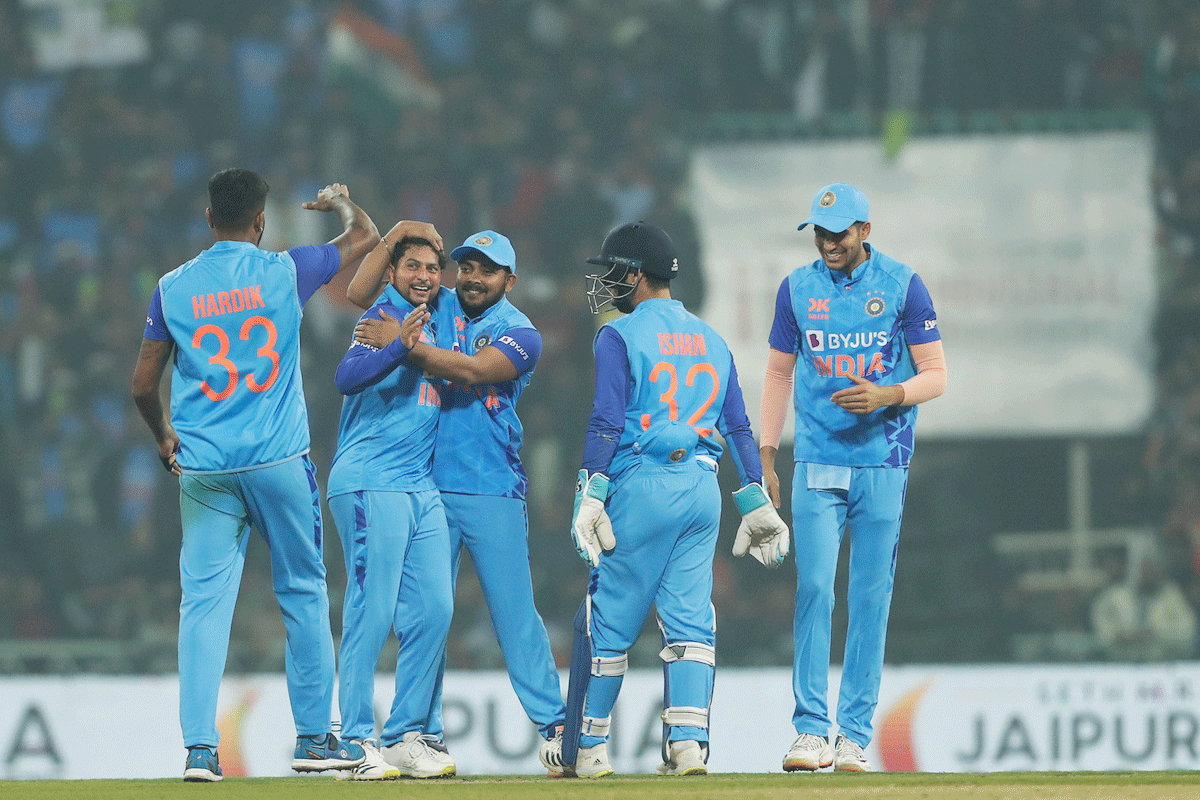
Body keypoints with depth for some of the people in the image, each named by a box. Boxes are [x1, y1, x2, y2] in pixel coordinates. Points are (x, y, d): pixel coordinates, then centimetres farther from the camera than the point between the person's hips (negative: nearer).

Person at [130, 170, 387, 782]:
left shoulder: (174, 288, 1)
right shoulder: (284, 272, -3)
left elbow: (143, 386, 4)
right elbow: (365, 237, 13)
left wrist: (165, 438, 22)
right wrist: (338, 202, 34)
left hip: (203, 469, 1)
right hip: (279, 460, -1)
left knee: (203, 603, 1)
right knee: (303, 594, 11)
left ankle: (199, 747, -8)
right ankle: (313, 738, 15)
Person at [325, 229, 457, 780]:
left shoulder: (438, 317, 15)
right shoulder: (381, 319, -8)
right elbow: (347, 378, -26)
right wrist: (402, 346, -38)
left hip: (423, 487, 8)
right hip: (370, 486, -8)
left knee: (433, 611, 5)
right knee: (372, 613, -10)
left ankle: (405, 736, 12)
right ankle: (357, 743, -8)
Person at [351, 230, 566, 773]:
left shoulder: (519, 332, 0)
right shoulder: (434, 308, 12)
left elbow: (473, 371, -18)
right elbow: (361, 290, 13)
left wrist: (401, 343, -19)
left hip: (493, 492, -3)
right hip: (425, 485, 3)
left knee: (515, 613, -4)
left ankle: (553, 727, 1)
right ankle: (424, 734, 7)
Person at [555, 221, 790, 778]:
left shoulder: (620, 336, -3)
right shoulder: (711, 339, 17)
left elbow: (607, 422, -11)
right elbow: (738, 427, 15)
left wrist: (590, 495, -15)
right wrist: (755, 500, 15)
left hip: (642, 485, -6)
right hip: (704, 487, 6)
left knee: (609, 620, 2)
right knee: (690, 620, 5)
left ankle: (587, 748, 7)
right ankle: (687, 743, -6)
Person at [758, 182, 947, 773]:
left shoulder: (903, 286, -1)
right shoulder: (797, 288, 7)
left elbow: (935, 376, -1)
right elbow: (779, 372, 14)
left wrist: (885, 396, -20)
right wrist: (765, 455, 6)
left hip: (883, 464, -1)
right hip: (818, 464, 1)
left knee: (871, 597, 0)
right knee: (813, 588, -9)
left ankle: (855, 735, 3)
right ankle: (811, 730, -9)